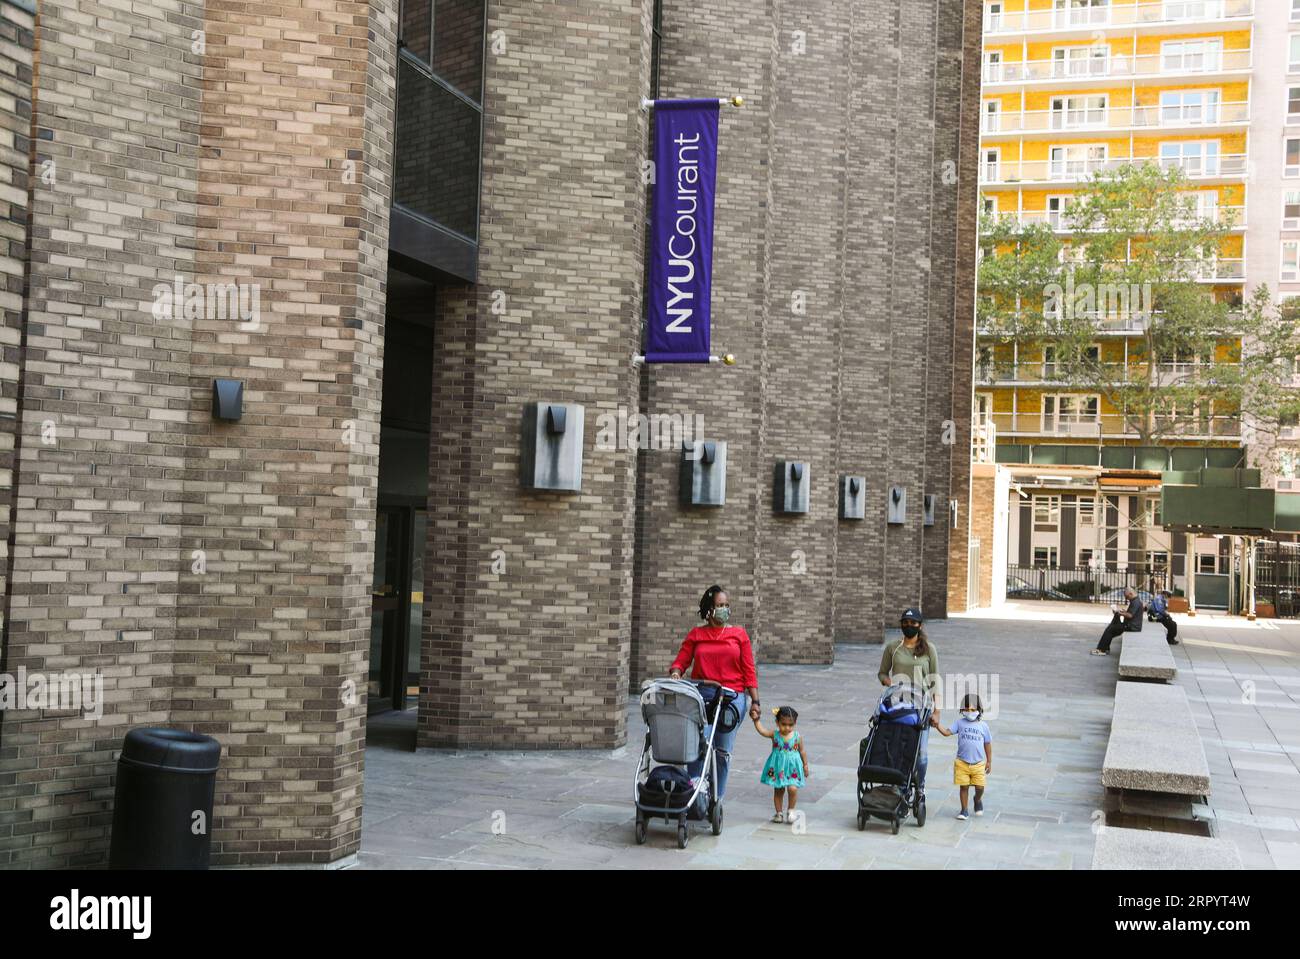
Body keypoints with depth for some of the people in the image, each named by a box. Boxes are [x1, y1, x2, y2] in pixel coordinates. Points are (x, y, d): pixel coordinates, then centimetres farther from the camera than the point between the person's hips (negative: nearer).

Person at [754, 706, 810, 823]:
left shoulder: (797, 737, -5)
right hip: (777, 768, 1)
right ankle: (779, 813, 25)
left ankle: (791, 810, 8)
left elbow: (802, 751, 6)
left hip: (792, 768, -1)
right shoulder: (774, 734, -6)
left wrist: (805, 765, 9)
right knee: (778, 790, 10)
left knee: (792, 789, -15)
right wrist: (756, 720, -29)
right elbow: (762, 731, -17)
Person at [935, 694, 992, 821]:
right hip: (962, 762, 0)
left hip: (978, 764, 0)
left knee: (980, 788, 1)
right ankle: (964, 810, 17)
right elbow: (947, 732, -5)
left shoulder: (983, 726, 2)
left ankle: (978, 800, 34)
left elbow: (988, 744, 8)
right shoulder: (960, 723, 2)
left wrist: (989, 762, 9)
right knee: (964, 787, 3)